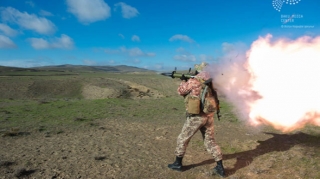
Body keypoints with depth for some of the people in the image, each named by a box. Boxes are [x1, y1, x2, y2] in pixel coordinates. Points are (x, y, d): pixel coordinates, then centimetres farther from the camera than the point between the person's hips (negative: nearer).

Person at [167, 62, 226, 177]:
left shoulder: (193, 81, -14)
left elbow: (181, 91, 1)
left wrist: (184, 81, 18)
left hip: (196, 117, -6)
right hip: (209, 116, 6)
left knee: (182, 139, 12)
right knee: (210, 141, 16)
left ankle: (178, 164, 24)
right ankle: (220, 168, 18)